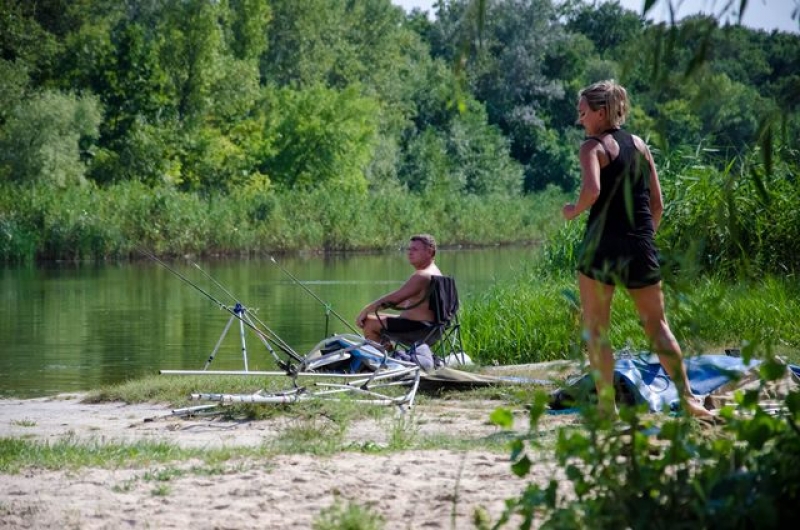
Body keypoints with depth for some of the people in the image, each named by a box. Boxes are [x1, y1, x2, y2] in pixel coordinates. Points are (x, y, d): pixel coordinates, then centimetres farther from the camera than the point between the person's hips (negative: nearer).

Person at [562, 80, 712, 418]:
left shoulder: (594, 146, -5)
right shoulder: (639, 146, 14)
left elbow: (592, 190, -23)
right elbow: (657, 204, 14)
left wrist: (573, 211, -4)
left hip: (602, 246, -5)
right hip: (641, 249, 5)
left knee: (595, 329, 4)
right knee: (657, 324, 11)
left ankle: (607, 406, 1)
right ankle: (687, 398, 4)